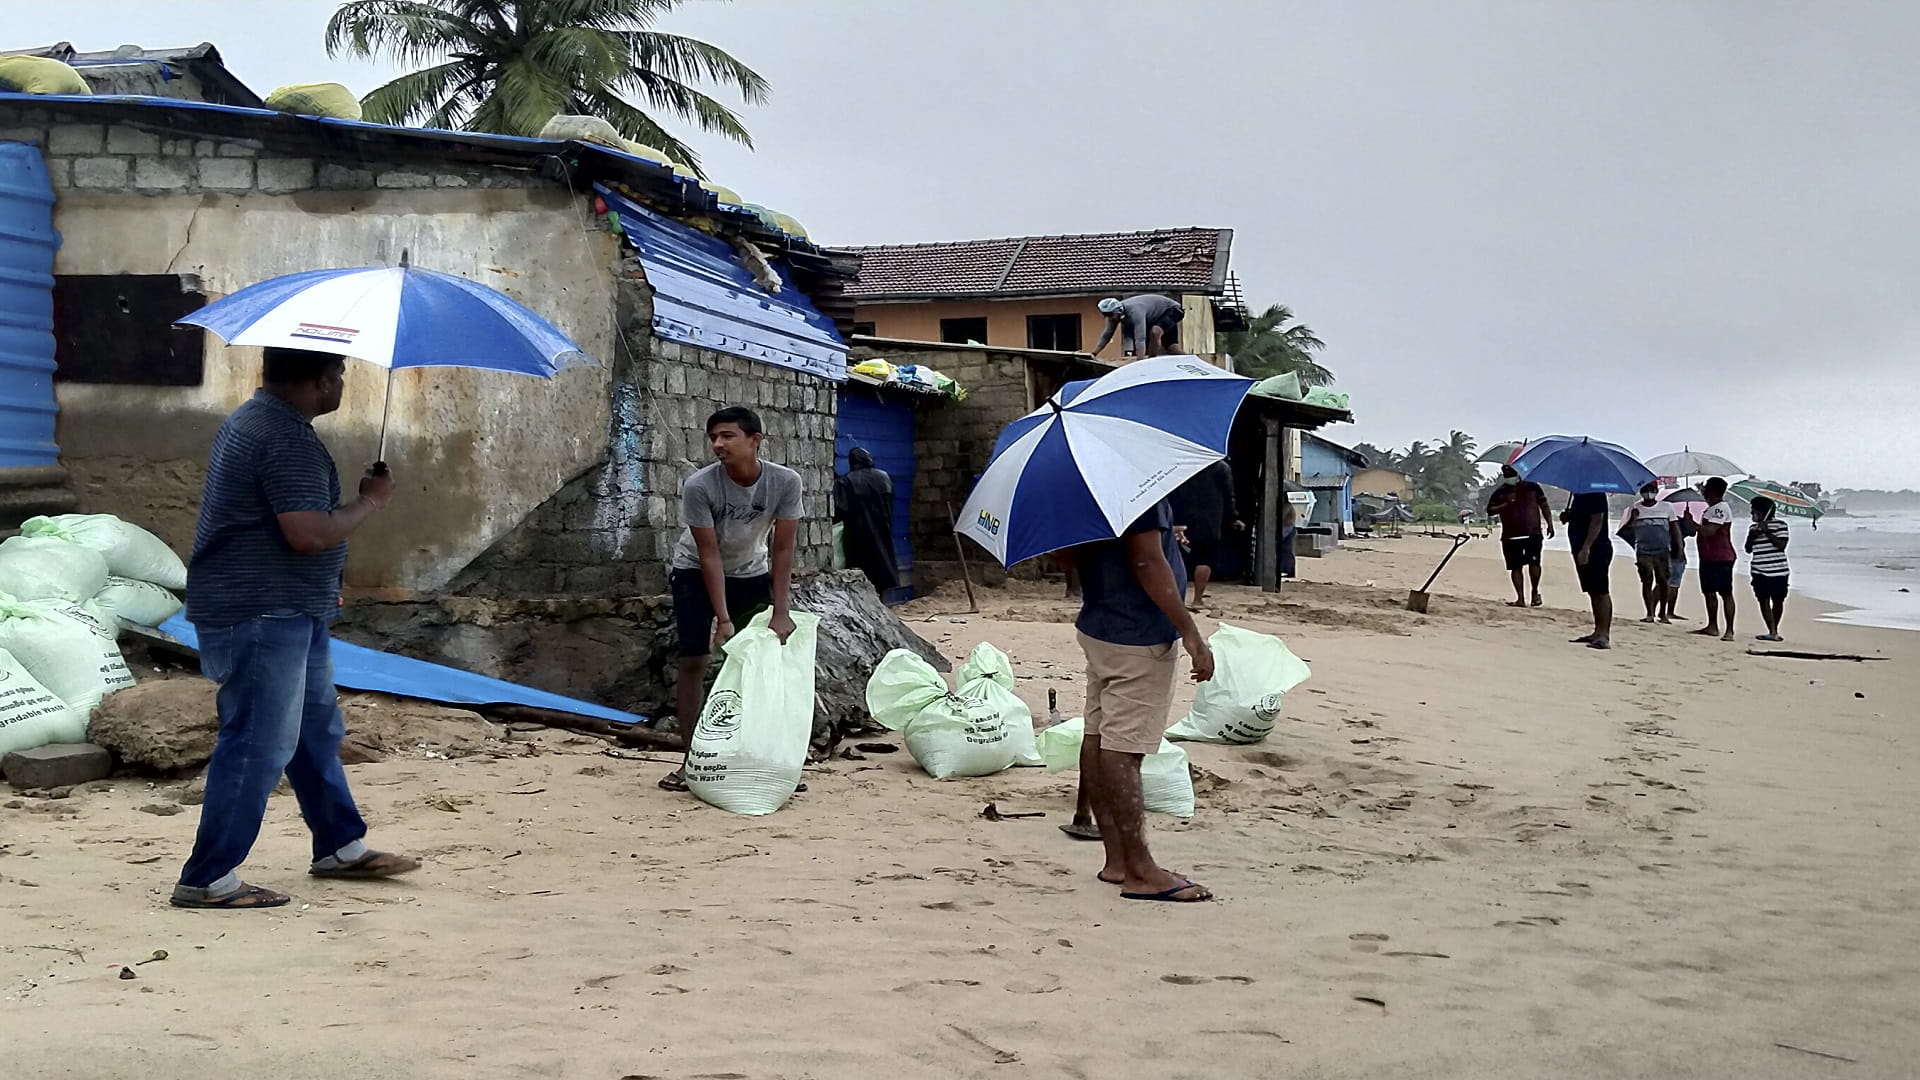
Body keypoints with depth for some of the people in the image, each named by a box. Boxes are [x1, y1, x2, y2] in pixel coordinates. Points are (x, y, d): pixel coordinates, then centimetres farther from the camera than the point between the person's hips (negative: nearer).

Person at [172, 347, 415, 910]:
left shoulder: (257, 419, 15)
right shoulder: (286, 438, -21)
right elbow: (310, 534, -28)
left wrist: (323, 589, 27)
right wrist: (371, 501, -12)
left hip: (289, 614, 11)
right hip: (259, 616, -11)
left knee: (317, 731, 19)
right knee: (258, 746, -6)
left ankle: (341, 847, 31)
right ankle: (207, 880, 2)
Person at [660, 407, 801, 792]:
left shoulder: (785, 482, -24)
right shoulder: (699, 486, -29)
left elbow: (782, 550, -18)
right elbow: (709, 555, -25)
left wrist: (780, 613, -22)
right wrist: (723, 619, -27)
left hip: (752, 573, 2)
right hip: (697, 574, -2)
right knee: (693, 661, -9)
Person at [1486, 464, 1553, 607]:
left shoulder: (1532, 487, 10)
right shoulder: (1499, 493, 10)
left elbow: (1544, 506, 13)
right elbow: (1490, 511, 3)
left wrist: (1549, 524, 5)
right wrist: (1506, 504, -11)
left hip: (1533, 534, -1)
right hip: (1511, 536, 1)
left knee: (1534, 563, -10)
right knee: (1516, 567, 1)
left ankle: (1535, 591, 13)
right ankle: (1520, 598, 7)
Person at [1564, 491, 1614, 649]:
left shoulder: (1595, 494, -14)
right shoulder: (1580, 494, 16)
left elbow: (1597, 521, -21)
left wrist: (1586, 548, -27)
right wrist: (1567, 516, 7)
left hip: (1596, 549, -11)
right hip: (1584, 551, 11)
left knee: (1601, 592, -11)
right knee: (1593, 592, 13)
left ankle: (1604, 635, -13)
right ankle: (1597, 632, 18)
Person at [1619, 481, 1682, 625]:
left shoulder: (1667, 507, 8)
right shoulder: (1634, 509, 7)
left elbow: (1675, 528, 8)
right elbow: (1624, 531, 5)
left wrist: (1678, 546, -2)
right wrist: (1631, 520, -14)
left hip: (1663, 552, 0)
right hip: (1643, 552, 0)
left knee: (1663, 582, 1)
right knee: (1647, 582, -3)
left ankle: (1662, 613, 13)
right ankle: (1650, 614, 1)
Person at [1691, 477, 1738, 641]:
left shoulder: (1720, 508, -16)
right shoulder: (1712, 507, 17)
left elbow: (1709, 531, -25)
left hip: (1721, 559, -11)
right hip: (1709, 558, 11)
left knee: (1726, 593, -9)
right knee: (1709, 592, 15)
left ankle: (1729, 630, -9)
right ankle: (1712, 626, 24)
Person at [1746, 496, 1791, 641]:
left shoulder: (1780, 525, -3)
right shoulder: (1753, 528, 12)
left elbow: (1781, 545, -13)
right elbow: (1748, 549, 11)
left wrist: (1767, 532, -18)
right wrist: (1751, 536, -6)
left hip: (1778, 572, -3)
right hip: (1760, 573, 3)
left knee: (1778, 601, 6)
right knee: (1764, 601, -6)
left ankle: (1774, 630, 22)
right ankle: (1772, 632, -5)